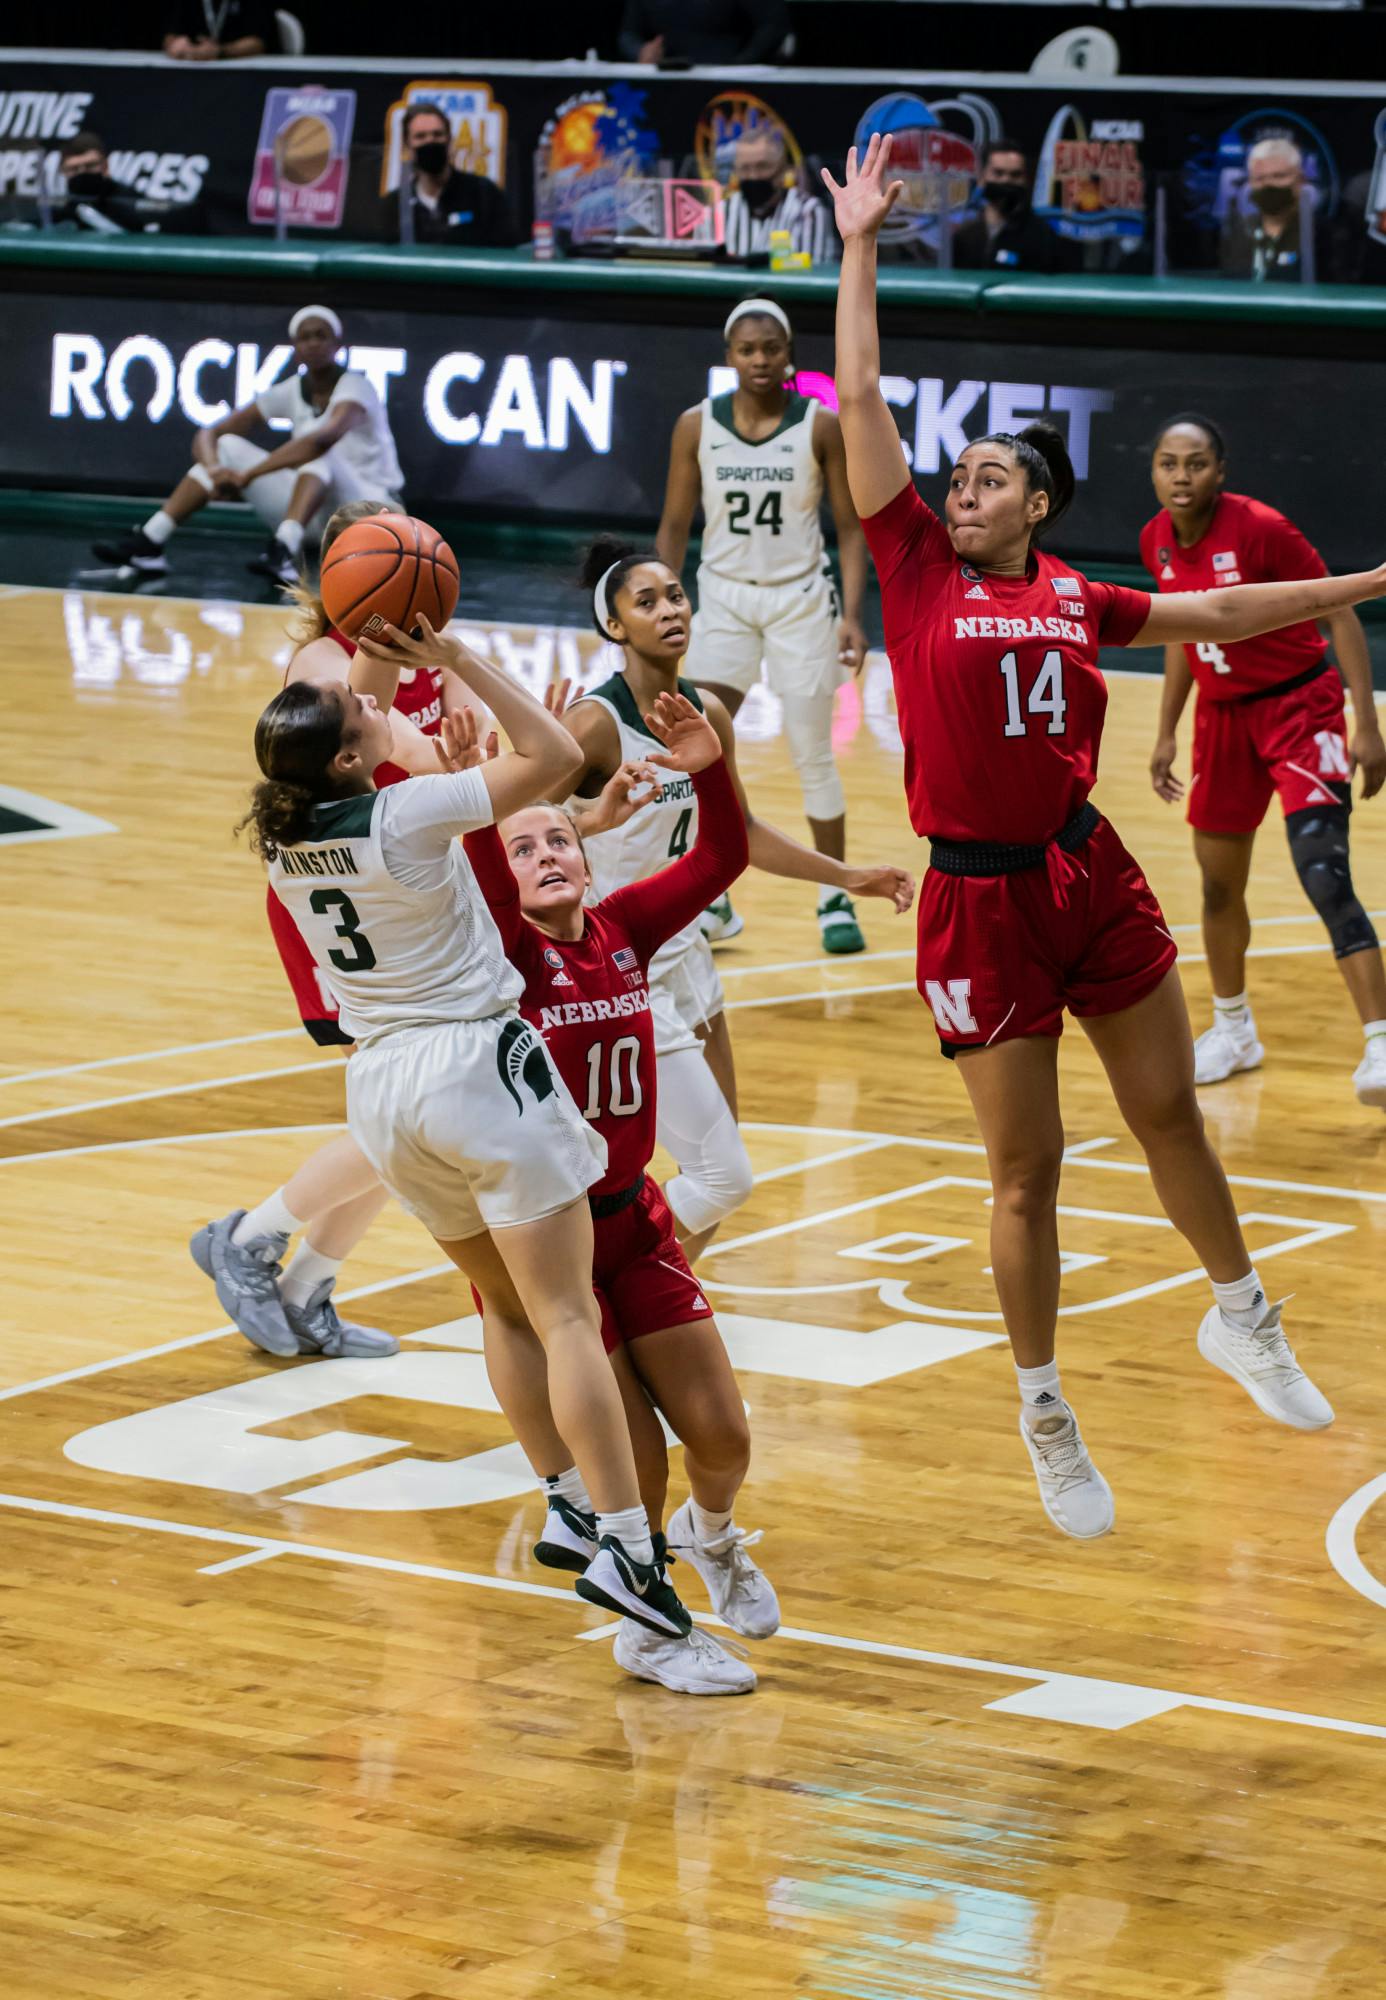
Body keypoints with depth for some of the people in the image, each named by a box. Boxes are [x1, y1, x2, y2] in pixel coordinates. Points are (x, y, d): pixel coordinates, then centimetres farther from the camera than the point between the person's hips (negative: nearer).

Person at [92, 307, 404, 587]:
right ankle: (148, 543, -18)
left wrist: (247, 475, -41)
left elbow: (326, 437, -38)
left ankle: (284, 551, -54)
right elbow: (208, 435, 0)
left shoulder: (354, 387, -15)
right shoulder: (292, 392, 3)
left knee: (318, 450, -33)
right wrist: (214, 470, -25)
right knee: (228, 446, -6)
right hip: (318, 515, 6)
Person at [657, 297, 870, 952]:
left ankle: (835, 899, 17)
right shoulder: (697, 425, -3)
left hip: (801, 600, -2)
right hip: (724, 599, 2)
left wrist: (852, 614, -13)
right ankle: (711, 902, 3)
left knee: (812, 756, 3)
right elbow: (675, 524, 4)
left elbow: (850, 527, -3)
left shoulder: (821, 426, -7)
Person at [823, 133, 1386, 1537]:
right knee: (1026, 1173, 2)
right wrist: (858, 249, -2)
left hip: (1090, 875, 3)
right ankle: (1045, 1419, 16)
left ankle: (1241, 1319, 36)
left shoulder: (1078, 600, 8)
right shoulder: (919, 571, -1)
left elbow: (1218, 614, 21)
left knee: (1168, 1113, 14)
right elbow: (859, 401, -3)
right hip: (980, 899, -3)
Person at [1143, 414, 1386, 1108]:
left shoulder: (1260, 528, -22)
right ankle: (1233, 1030, 36)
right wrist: (1166, 734, 16)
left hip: (1300, 706, -6)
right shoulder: (1158, 542, -3)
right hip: (1223, 716, 6)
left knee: (1325, 877, -20)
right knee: (1219, 884, 14)